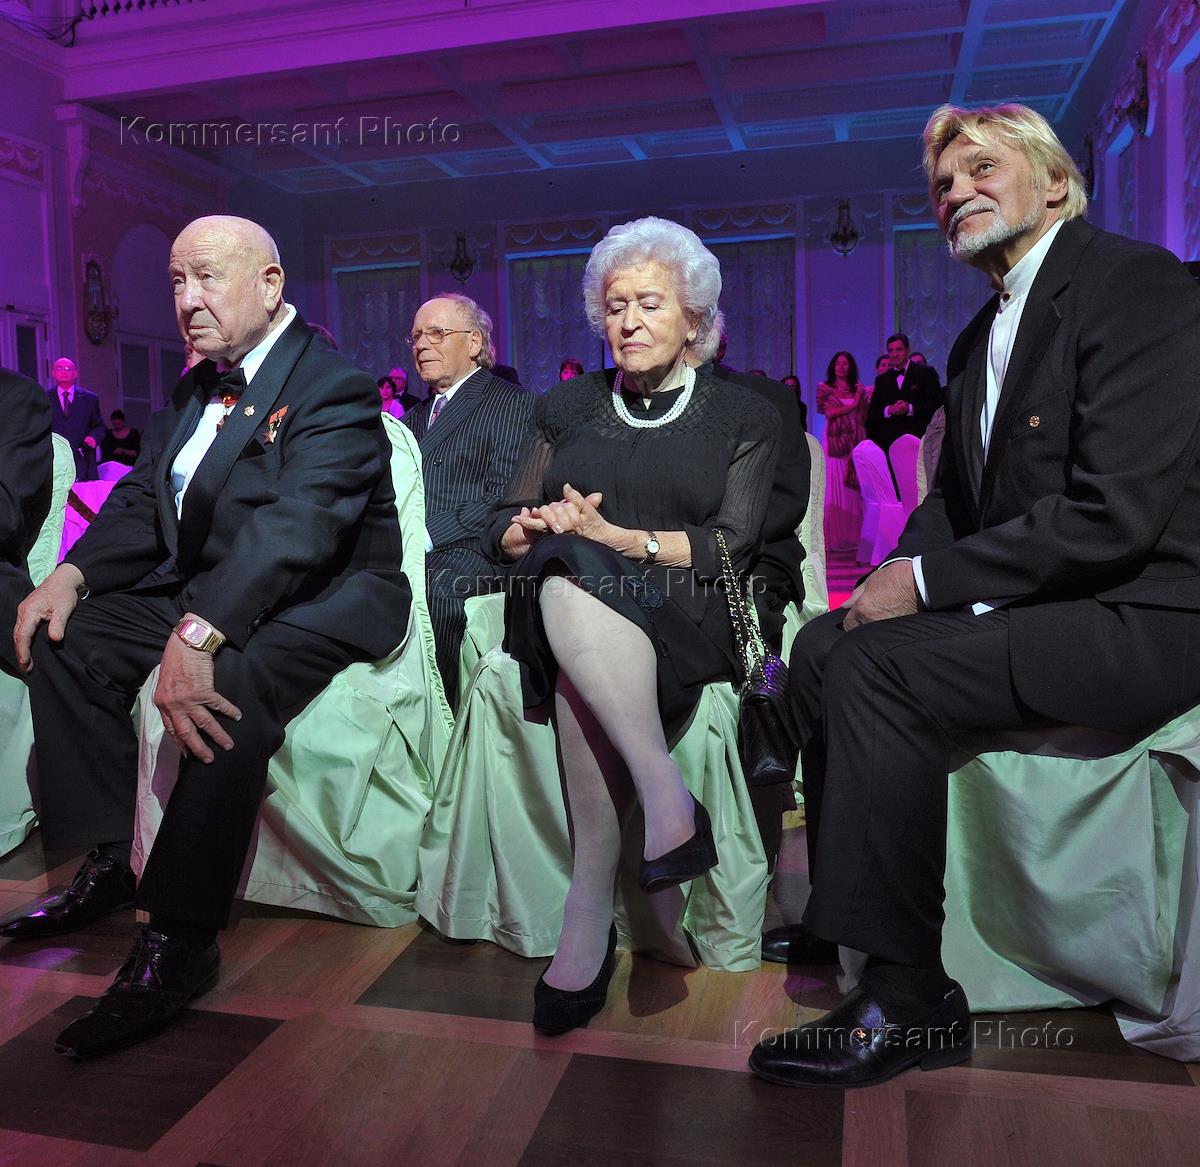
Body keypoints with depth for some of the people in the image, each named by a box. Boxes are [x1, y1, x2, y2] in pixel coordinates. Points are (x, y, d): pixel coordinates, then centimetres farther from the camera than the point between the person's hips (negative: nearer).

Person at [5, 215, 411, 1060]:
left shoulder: (334, 388, -14)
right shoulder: (198, 386, 15)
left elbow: (297, 525, -29)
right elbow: (144, 499, 13)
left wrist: (198, 636, -39)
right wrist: (72, 574, -6)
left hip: (324, 601, -9)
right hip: (204, 590, 9)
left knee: (230, 687, -35)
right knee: (69, 636, 1)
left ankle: (181, 938, -21)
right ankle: (107, 869, 8)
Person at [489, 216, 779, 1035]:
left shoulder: (744, 416, 12)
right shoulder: (566, 408, 22)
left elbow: (730, 546, -1)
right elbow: (507, 525, 16)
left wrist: (615, 539, -14)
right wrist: (536, 531, -10)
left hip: (686, 619, -3)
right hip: (568, 613, 3)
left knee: (573, 583, -36)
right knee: (565, 578, -34)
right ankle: (666, 794, -39)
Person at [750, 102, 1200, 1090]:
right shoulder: (980, 339, 17)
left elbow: (1118, 511, -22)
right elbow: (956, 499, 16)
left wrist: (925, 579, -18)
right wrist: (897, 581, -5)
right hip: (1036, 603, 9)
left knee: (877, 666, -24)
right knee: (822, 645, -2)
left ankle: (907, 1001, -12)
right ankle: (842, 907, 7)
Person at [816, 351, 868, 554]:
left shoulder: (858, 388, 14)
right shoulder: (825, 387, 7)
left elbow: (864, 417, 8)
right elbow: (830, 412, -6)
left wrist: (863, 398, -3)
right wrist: (852, 404, -2)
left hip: (855, 442, 2)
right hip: (835, 441, -2)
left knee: (854, 486, -1)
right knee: (834, 488, -5)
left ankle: (853, 535, 5)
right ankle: (834, 536, 0)